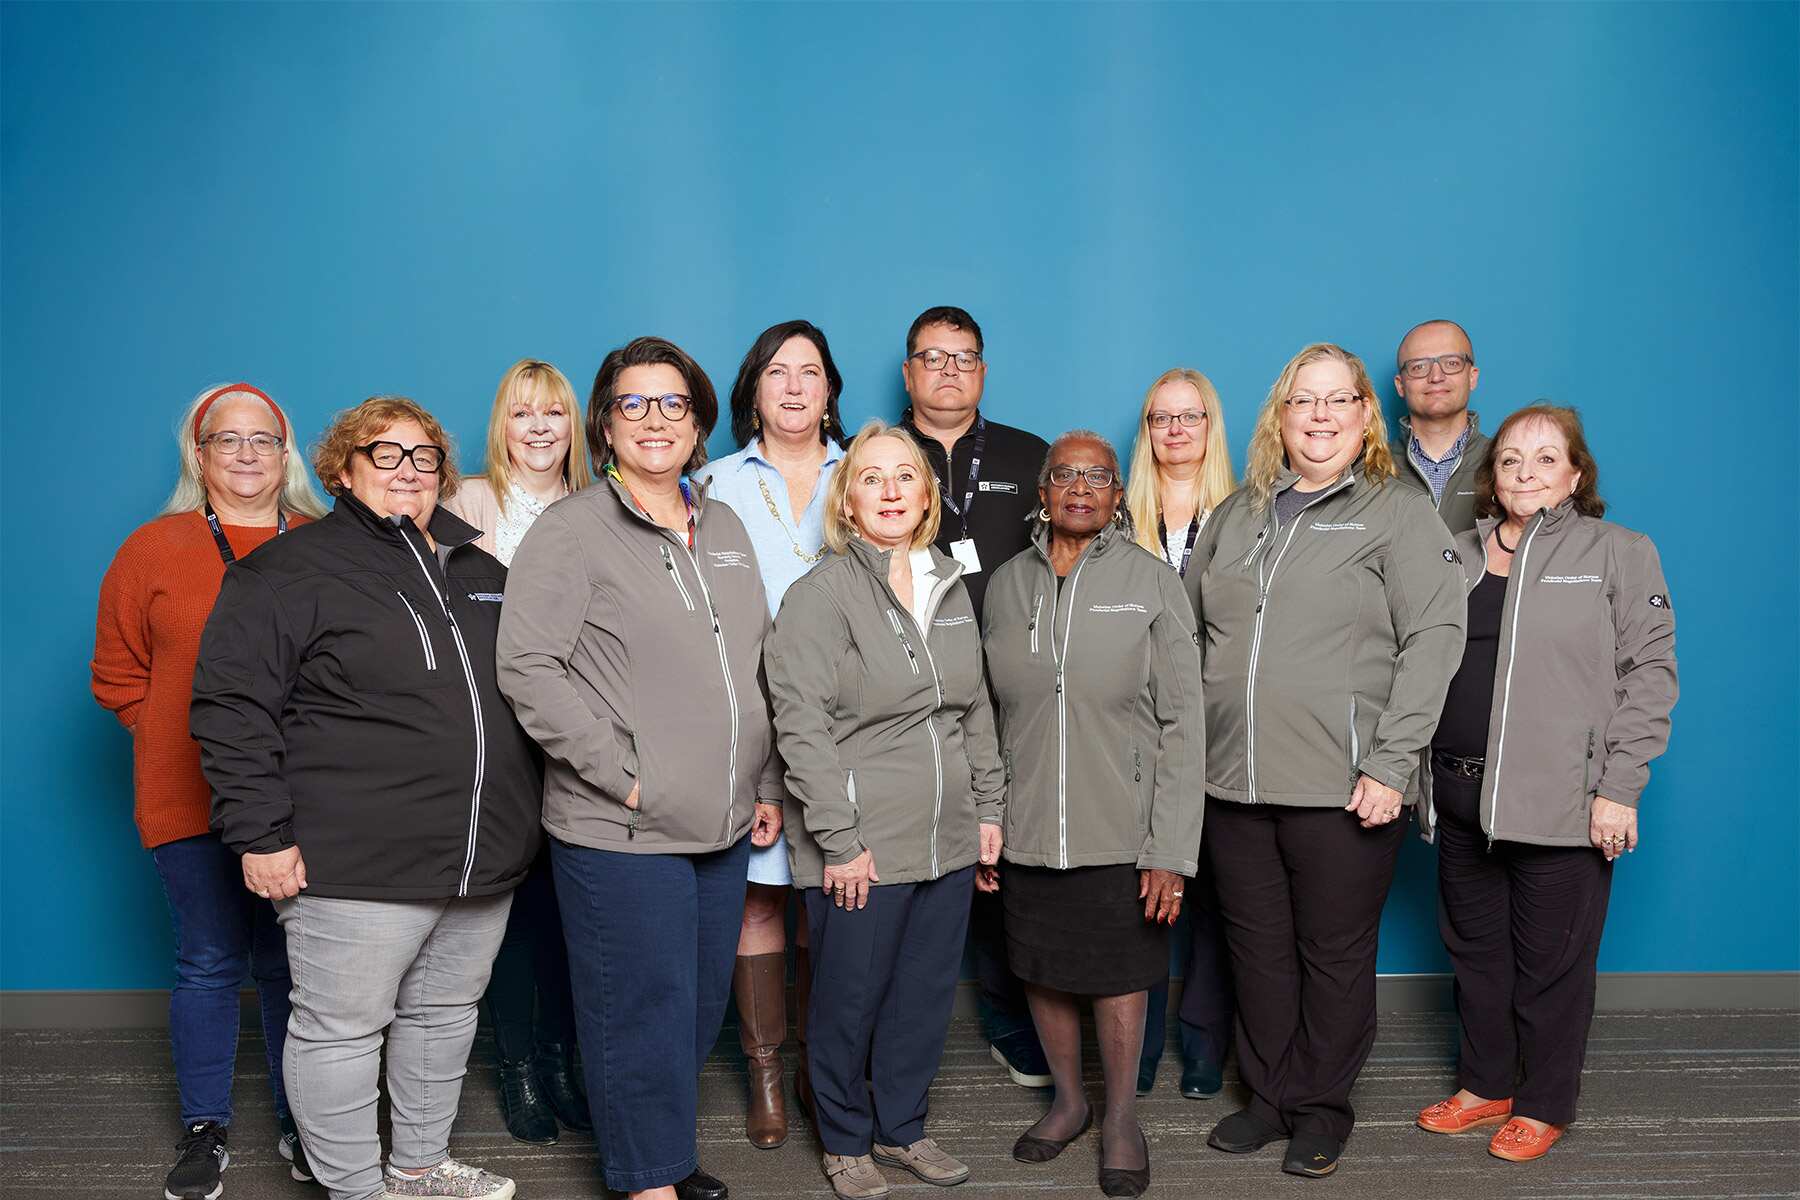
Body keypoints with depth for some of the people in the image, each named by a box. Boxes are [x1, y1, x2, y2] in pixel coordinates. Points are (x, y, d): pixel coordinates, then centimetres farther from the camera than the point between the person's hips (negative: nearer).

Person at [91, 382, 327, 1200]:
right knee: (210, 964, 7)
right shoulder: (153, 550, 3)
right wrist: (187, 738, 0)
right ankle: (203, 1131, 25)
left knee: (290, 965, 10)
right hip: (192, 803, 0)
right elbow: (118, 677, 8)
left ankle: (302, 1124, 26)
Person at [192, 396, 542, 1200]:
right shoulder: (290, 570, -6)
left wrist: (518, 820, 19)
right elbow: (232, 707, -10)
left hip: (483, 861, 7)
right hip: (356, 866, -6)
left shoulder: (480, 572, 14)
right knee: (342, 1028, 4)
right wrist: (260, 834, -14)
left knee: (445, 1014, 18)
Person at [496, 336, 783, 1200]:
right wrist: (622, 773, -16)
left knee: (701, 1006, 16)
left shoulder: (724, 529, 13)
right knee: (643, 1014, 3)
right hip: (620, 834, -6)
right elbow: (527, 665, -15)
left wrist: (768, 787, 13)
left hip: (723, 829, 6)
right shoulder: (572, 530, -7)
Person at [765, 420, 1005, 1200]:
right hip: (861, 850, -5)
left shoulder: (950, 588, 10)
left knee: (928, 996, 14)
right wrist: (840, 840, -16)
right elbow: (802, 727, -14)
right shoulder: (820, 595, -10)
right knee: (850, 1002, 8)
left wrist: (988, 808, 12)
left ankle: (902, 1128, 35)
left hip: (949, 843, 6)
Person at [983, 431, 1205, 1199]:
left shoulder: (1153, 582, -5)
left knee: (1120, 978, 8)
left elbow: (1183, 724, -7)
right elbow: (990, 714, 8)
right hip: (1027, 832, 3)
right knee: (1042, 972, 14)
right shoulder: (1006, 585, 4)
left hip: (1120, 832, -3)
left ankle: (1121, 1119, 31)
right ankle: (1068, 1101, 38)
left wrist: (1172, 851, -12)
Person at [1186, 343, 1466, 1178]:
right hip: (1234, 784, 4)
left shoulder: (1400, 516, 0)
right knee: (1257, 948, 13)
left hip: (1343, 790, -4)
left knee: (1334, 954, 7)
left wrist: (1390, 764, -16)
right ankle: (1269, 1096, 30)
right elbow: (1189, 630, 17)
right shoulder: (1236, 515, 13)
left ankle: (1321, 1108, 25)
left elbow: (1433, 639, -9)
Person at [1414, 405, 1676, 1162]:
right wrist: (1417, 773, 7)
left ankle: (1544, 1104, 24)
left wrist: (1619, 790, -14)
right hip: (1461, 797, 5)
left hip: (1562, 803, -5)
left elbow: (1649, 672, -7)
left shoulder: (1619, 553, -2)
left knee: (1551, 961, 6)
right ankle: (1485, 1084, 32)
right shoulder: (1459, 555, 11)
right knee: (1475, 950, 15)